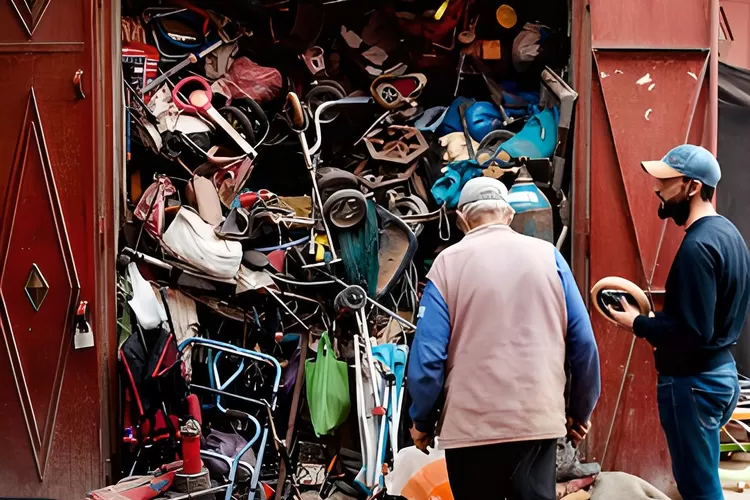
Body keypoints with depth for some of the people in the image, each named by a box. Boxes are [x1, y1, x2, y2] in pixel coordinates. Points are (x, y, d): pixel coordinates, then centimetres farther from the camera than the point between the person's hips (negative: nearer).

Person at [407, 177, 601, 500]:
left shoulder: (448, 262, -2)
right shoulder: (548, 256, 4)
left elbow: (427, 354, -6)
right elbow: (583, 343, 2)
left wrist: (421, 420, 8)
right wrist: (581, 411, 15)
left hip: (472, 425, -1)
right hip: (539, 419, 2)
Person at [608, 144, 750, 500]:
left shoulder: (697, 246, -22)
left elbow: (693, 332, -26)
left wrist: (638, 324, -13)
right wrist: (655, 314, 9)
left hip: (693, 381, -10)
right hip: (719, 370, 10)